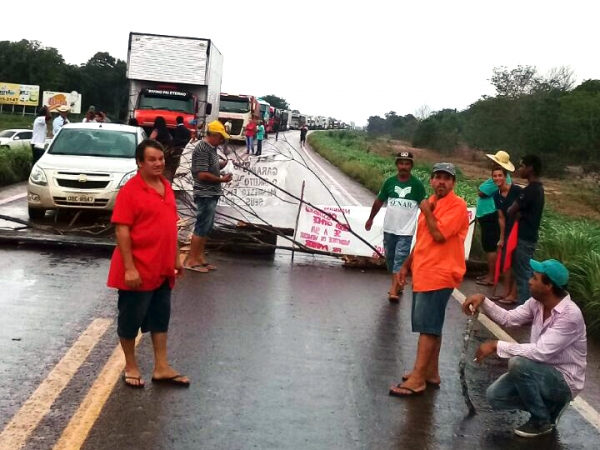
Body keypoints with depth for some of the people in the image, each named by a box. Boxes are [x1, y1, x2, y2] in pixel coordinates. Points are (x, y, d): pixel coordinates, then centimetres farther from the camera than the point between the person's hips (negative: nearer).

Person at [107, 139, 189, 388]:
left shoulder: (166, 187, 9)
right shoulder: (130, 191, -15)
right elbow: (122, 231, -18)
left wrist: (176, 258, 16)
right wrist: (129, 268, -22)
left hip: (162, 268, 8)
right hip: (138, 270, -8)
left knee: (161, 318, 14)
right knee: (131, 319, 7)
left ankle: (161, 367, 23)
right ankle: (131, 366, 22)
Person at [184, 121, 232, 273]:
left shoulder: (211, 148, 12)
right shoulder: (202, 149, -17)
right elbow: (202, 175, -22)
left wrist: (220, 165, 2)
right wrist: (222, 179, -14)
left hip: (211, 194, 10)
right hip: (205, 195, -10)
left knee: (206, 228, 14)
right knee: (201, 228, -5)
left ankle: (200, 257, 21)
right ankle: (190, 260, 1)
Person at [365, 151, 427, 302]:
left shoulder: (417, 185, -6)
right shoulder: (390, 182, 1)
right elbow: (379, 201, 11)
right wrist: (371, 218, 16)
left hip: (406, 231, -3)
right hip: (389, 229, 4)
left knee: (400, 261, -9)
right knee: (390, 258, 13)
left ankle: (393, 290, -15)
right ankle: (397, 284, 29)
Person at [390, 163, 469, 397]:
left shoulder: (457, 205, -11)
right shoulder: (430, 203, 16)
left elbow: (439, 234, -23)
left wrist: (427, 212, -9)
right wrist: (407, 265, 20)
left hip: (439, 276, -9)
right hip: (423, 274, 9)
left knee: (427, 327, -9)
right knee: (430, 326, 14)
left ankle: (417, 379, -7)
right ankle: (430, 372, 22)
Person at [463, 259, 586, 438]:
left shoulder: (570, 315, -29)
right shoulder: (537, 303, -4)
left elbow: (541, 352, -34)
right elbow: (508, 318, 2)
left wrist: (497, 346, -29)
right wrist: (483, 300, -14)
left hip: (564, 380, -7)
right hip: (542, 372, 7)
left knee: (518, 363, -32)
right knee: (494, 396, -6)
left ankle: (542, 420, -10)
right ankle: (548, 404, 13)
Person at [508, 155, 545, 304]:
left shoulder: (529, 190, -19)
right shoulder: (538, 188, 12)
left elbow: (511, 211, -16)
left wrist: (516, 213, 4)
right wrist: (519, 214, -2)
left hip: (525, 237, -10)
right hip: (530, 235, 10)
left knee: (523, 275, -5)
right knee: (525, 272, 15)